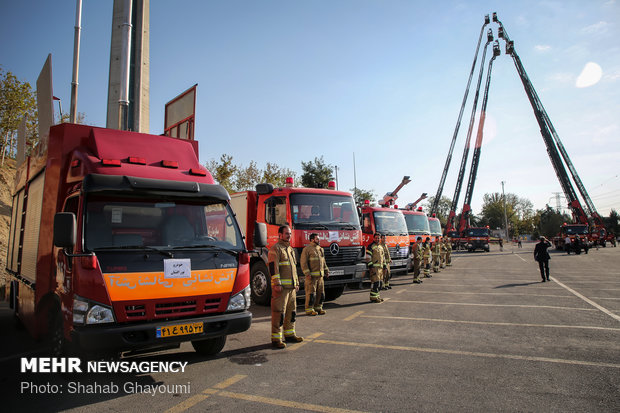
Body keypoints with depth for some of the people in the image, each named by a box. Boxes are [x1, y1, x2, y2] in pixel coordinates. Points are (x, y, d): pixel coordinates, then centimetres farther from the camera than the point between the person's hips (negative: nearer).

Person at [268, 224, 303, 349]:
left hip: (291, 287, 9)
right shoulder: (275, 249, -7)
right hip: (281, 287, -9)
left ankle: (289, 334, 26)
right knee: (278, 312, -5)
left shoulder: (290, 249, 20)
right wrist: (277, 284, -20)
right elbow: (273, 267, -15)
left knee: (291, 311, 14)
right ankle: (276, 338, 1)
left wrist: (297, 283, 20)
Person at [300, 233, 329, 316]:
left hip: (320, 275, 7)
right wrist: (307, 274, -18)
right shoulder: (307, 249, -7)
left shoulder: (320, 249, 16)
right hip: (311, 276, -7)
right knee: (311, 293, -5)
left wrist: (326, 271, 15)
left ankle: (318, 308, 19)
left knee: (320, 292, 9)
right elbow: (303, 262, -12)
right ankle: (309, 310, 2)